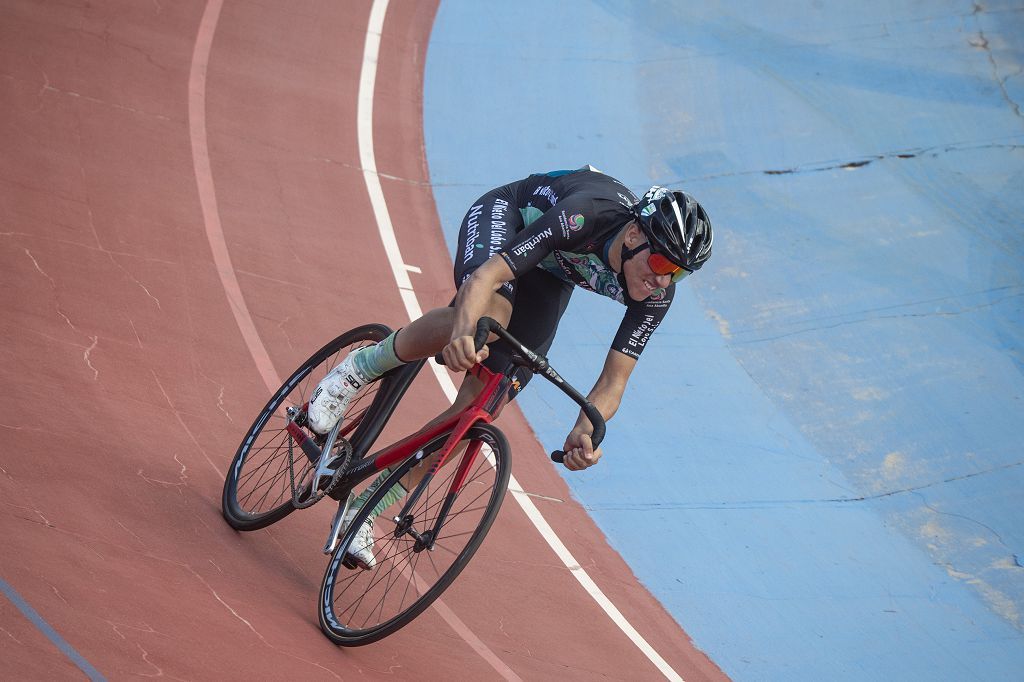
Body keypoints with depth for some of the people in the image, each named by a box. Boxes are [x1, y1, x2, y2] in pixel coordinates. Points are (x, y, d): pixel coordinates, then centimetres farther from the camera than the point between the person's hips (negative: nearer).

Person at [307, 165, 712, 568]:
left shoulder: (657, 294, -26)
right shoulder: (585, 217, -41)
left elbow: (613, 382, -22)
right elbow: (486, 275, -47)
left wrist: (583, 433, -43)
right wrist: (464, 332, -67)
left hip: (550, 274, 4)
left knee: (480, 405, -9)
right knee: (486, 318, -41)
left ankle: (364, 509, 3)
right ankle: (360, 368, -14)